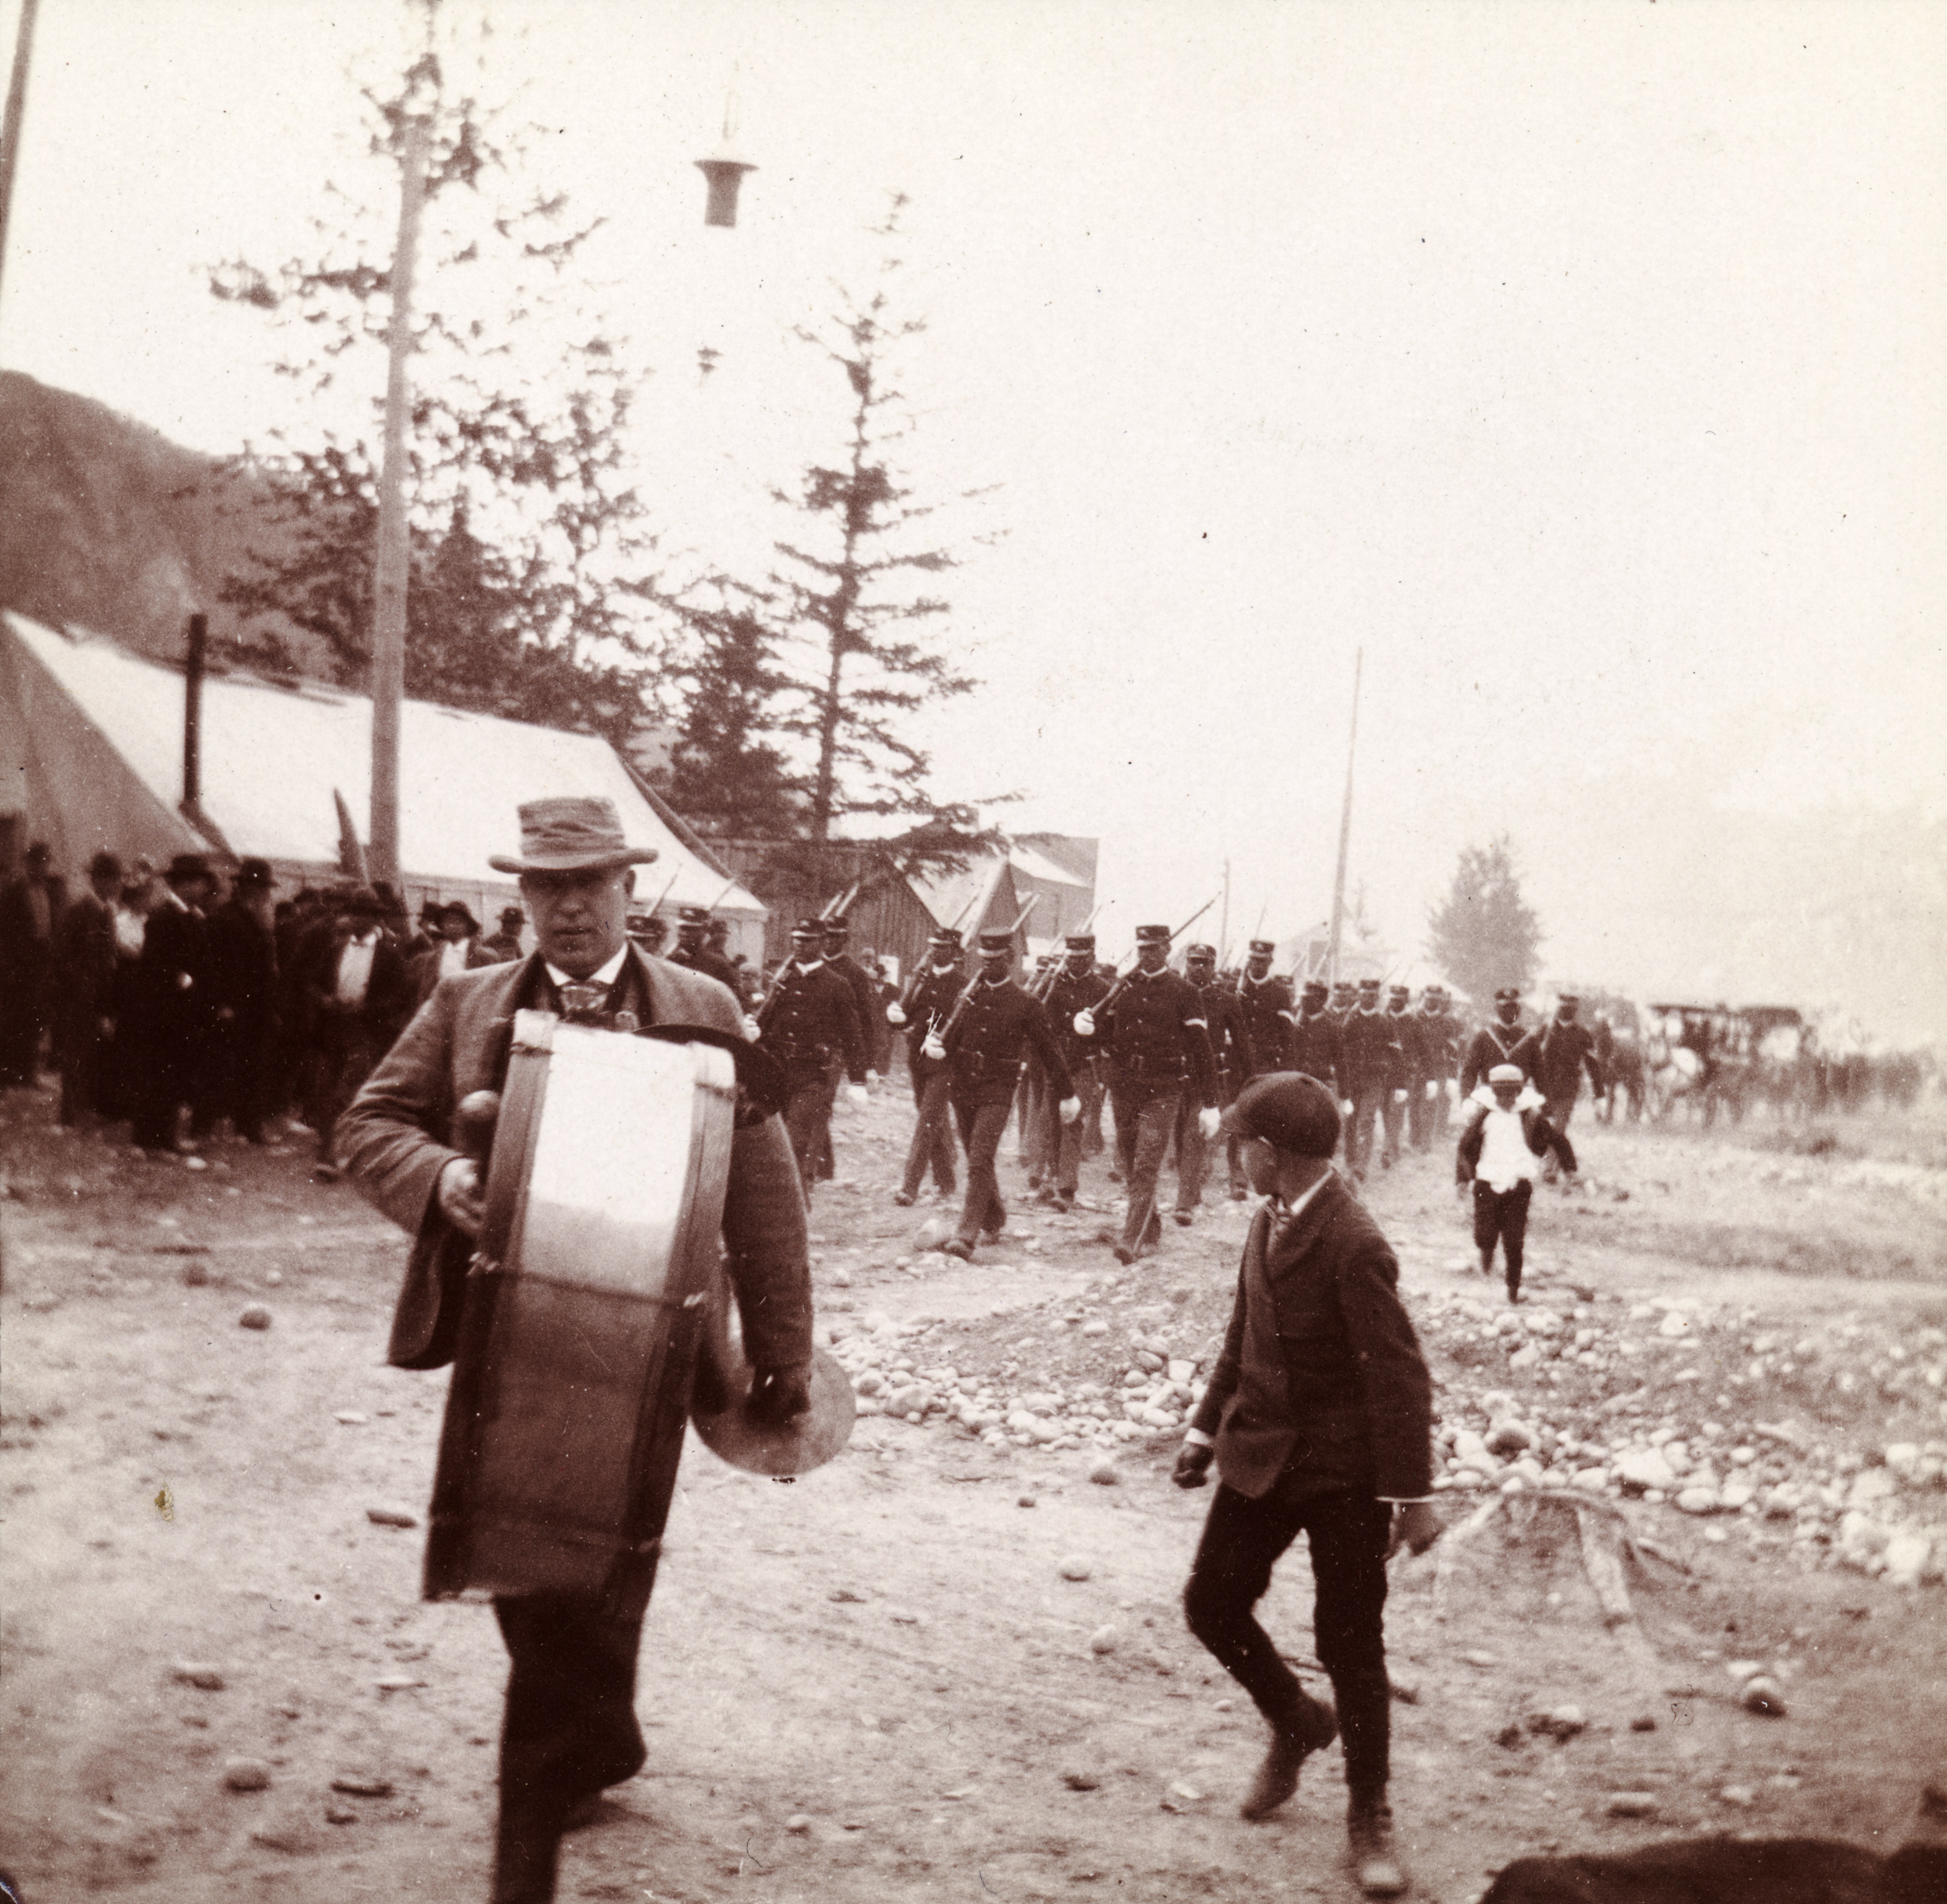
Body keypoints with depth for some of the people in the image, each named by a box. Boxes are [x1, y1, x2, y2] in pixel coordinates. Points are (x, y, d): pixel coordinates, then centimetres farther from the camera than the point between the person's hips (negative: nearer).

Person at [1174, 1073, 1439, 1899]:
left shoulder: (1355, 1248, -21)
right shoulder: (1270, 1222, 5)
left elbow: (1401, 1377, -19)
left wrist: (1411, 1497, -18)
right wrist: (1207, 1429, 17)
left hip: (1344, 1474, -7)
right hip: (1263, 1457, 7)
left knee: (1350, 1646, 2)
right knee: (1211, 1605, 8)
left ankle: (1369, 1816, 21)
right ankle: (1295, 1721, 36)